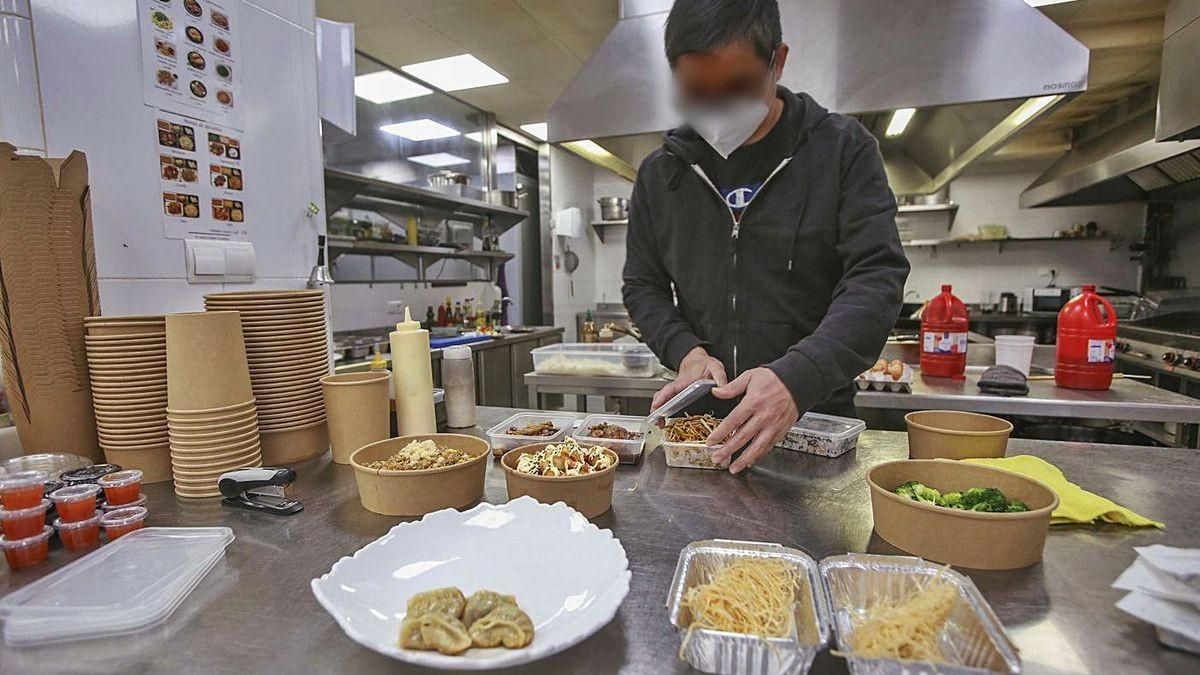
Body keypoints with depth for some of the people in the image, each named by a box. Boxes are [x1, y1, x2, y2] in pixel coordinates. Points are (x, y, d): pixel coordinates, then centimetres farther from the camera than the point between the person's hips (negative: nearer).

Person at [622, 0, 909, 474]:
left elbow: (877, 277, -14)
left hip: (815, 417, -1)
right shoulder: (660, 173, 4)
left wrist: (798, 378, -30)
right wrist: (685, 350, -11)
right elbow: (642, 286, 9)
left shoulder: (844, 150, -4)